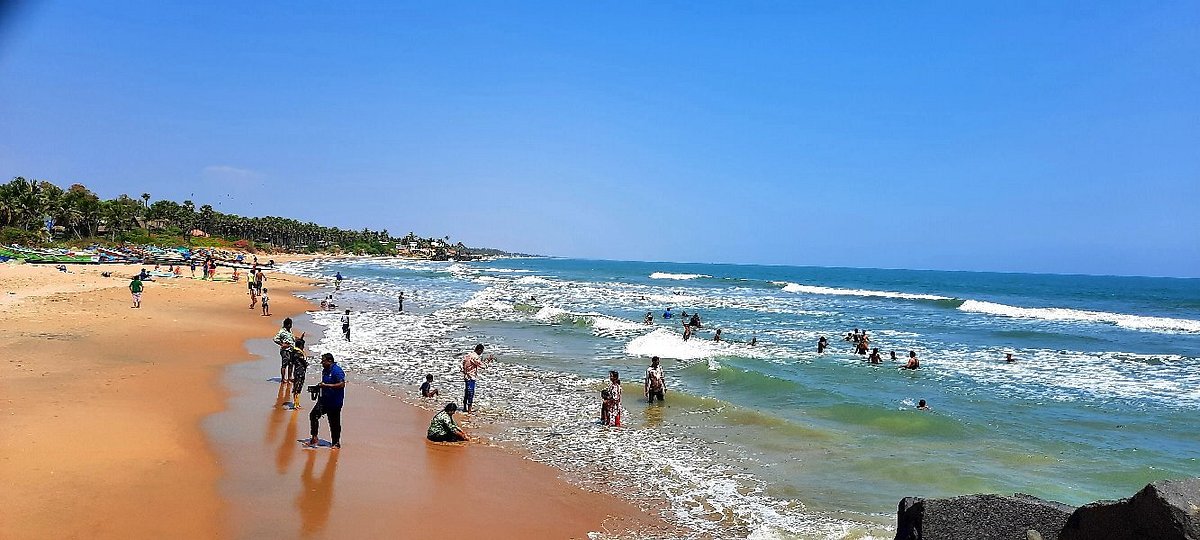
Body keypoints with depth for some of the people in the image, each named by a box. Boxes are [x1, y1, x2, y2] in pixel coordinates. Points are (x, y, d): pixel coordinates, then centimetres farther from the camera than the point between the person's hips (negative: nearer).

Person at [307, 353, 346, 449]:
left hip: (335, 402, -8)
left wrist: (326, 385, -26)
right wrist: (320, 385, 5)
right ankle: (314, 438, 10)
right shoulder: (325, 370, 10)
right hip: (324, 399, 8)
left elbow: (342, 384, -27)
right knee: (313, 415, -1)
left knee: (334, 423, 2)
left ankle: (336, 443, 16)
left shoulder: (337, 371, -18)